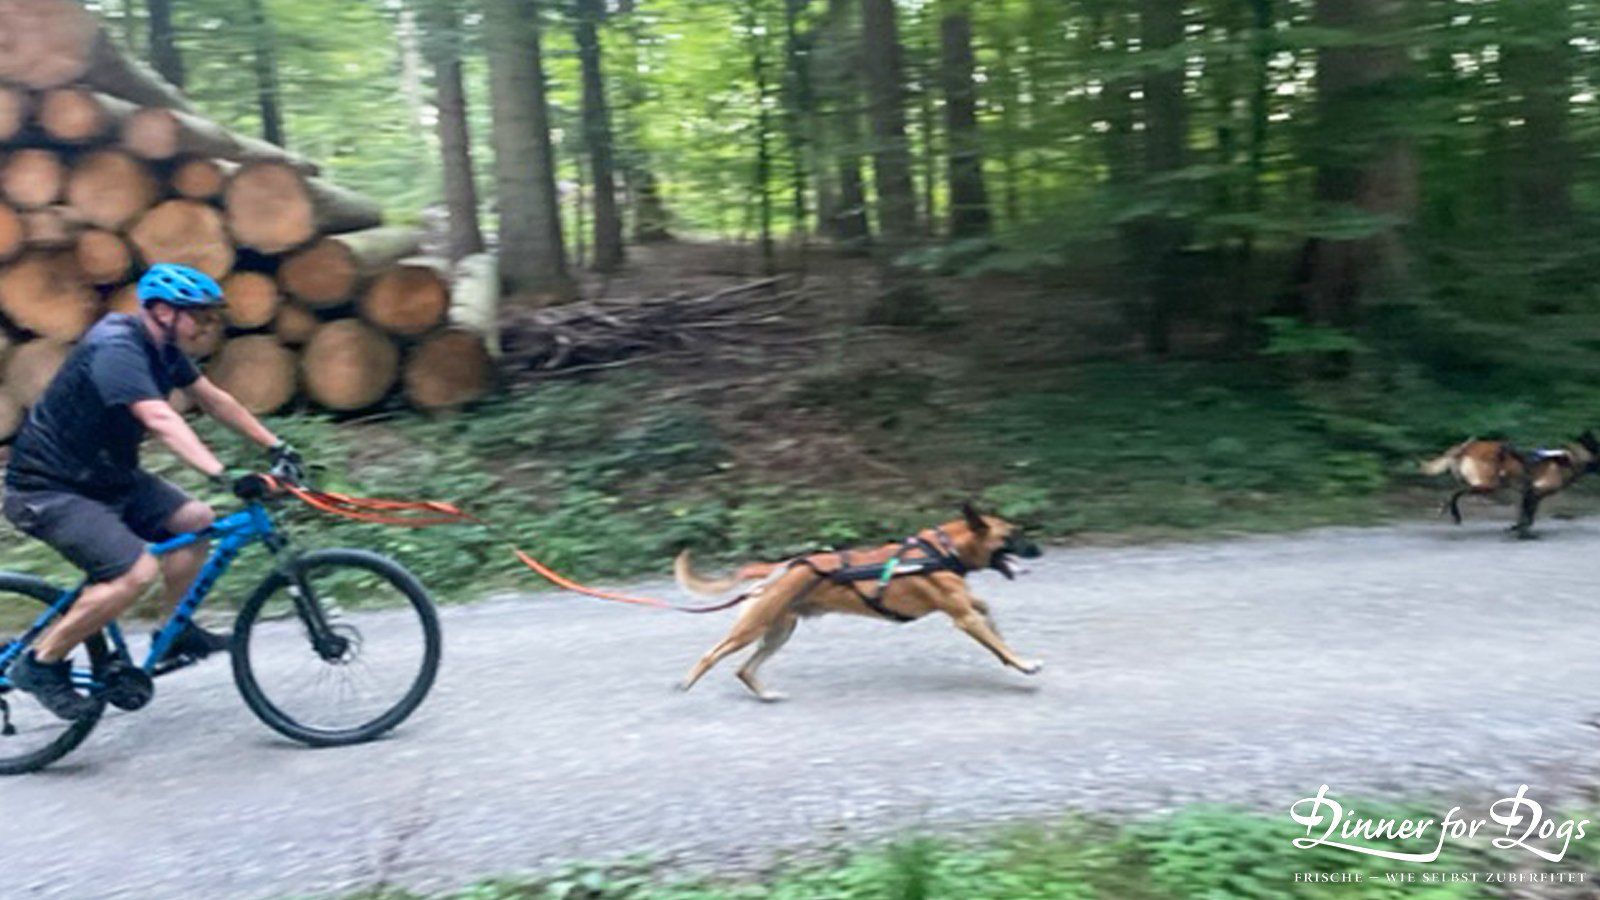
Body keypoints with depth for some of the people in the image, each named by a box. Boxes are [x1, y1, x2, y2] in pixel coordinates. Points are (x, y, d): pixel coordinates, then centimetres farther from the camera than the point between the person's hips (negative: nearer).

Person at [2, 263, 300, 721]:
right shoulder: (115, 347, -26)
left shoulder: (162, 347, 3)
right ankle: (41, 663, -4)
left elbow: (213, 399, 12)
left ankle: (178, 631, 15)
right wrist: (221, 474, -48)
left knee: (195, 520, -1)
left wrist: (275, 446, 10)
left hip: (106, 476, 9)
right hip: (47, 489, -9)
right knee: (136, 571, -22)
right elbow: (160, 419, -39)